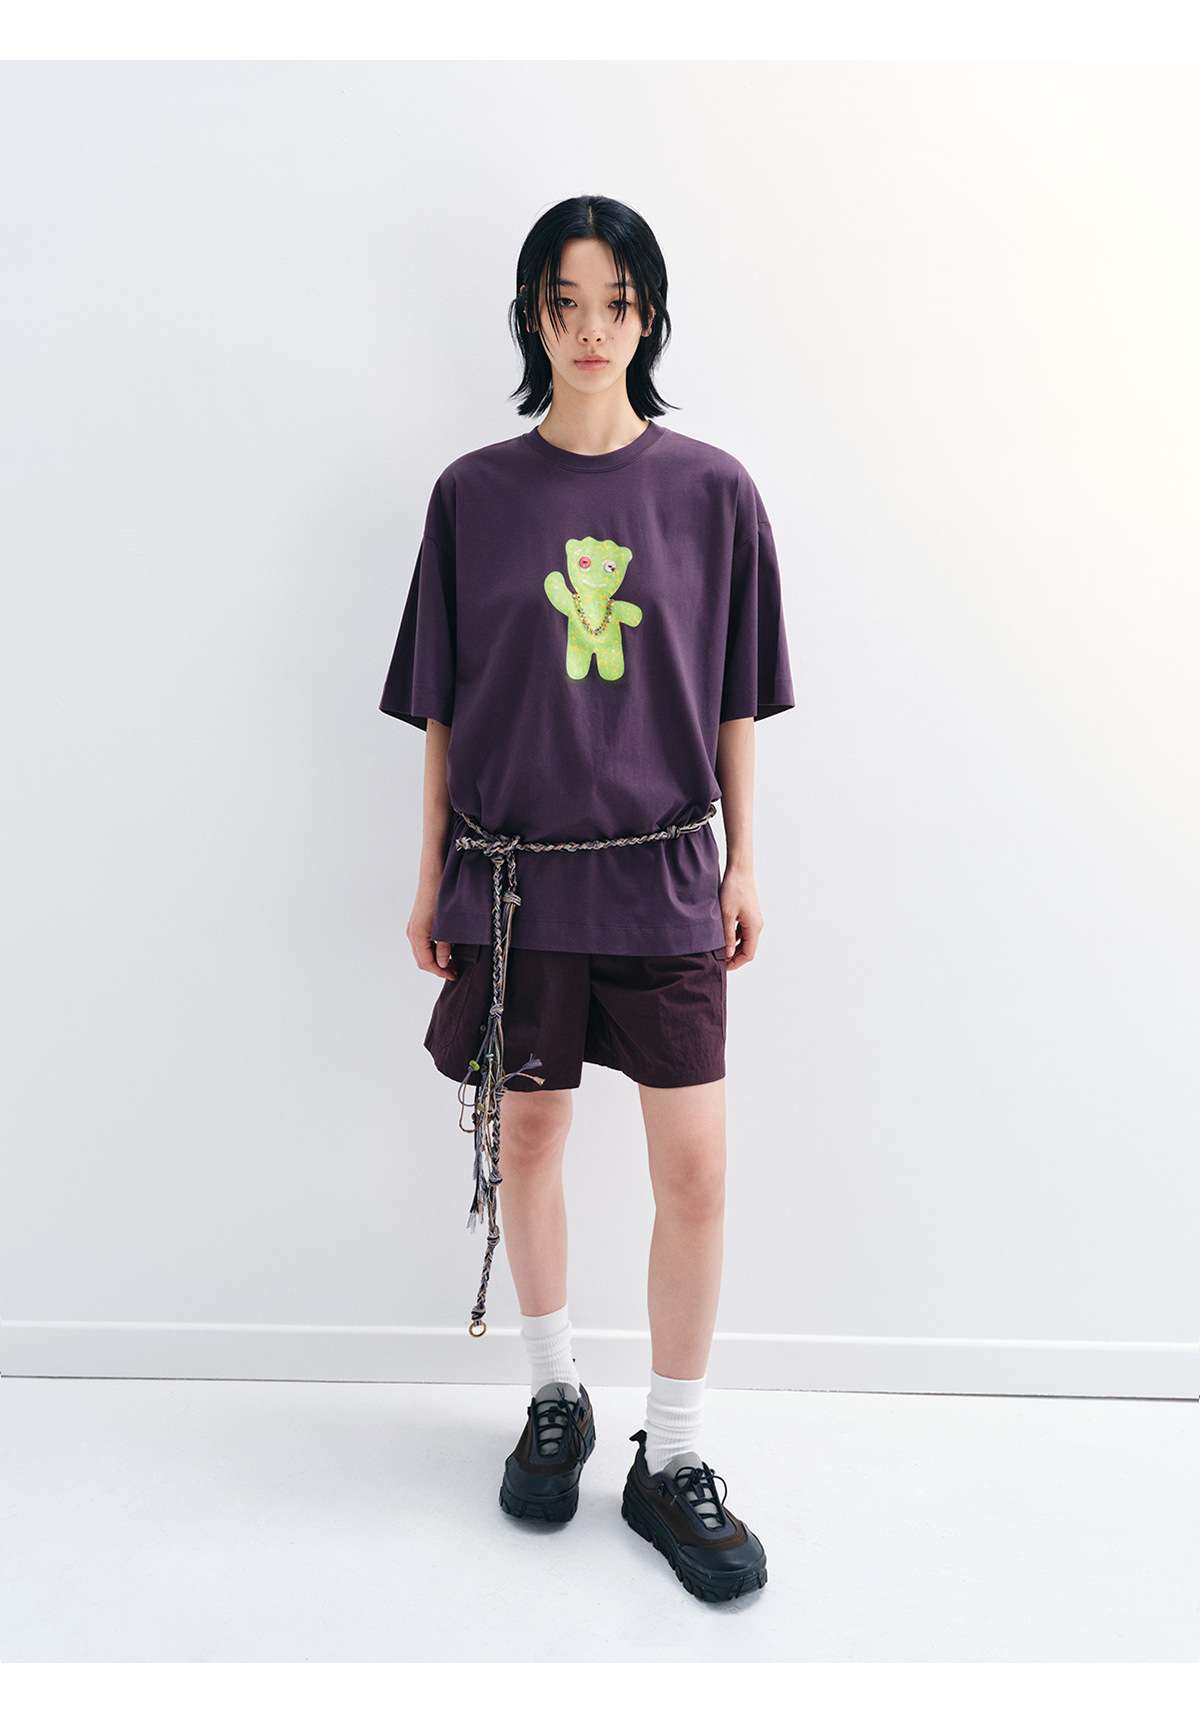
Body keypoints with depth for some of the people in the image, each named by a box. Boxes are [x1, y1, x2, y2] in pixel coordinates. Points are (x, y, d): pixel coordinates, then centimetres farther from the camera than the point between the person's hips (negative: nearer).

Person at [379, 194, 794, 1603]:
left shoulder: (710, 489, 3)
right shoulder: (475, 493, 3)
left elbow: (734, 698, 6)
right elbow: (442, 706, 5)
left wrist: (741, 864, 4)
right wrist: (431, 877, 5)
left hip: (662, 869, 0)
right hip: (514, 870, 1)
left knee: (695, 1165, -1)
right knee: (527, 1137, 11)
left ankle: (670, 1457, 18)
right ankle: (555, 1397, 34)